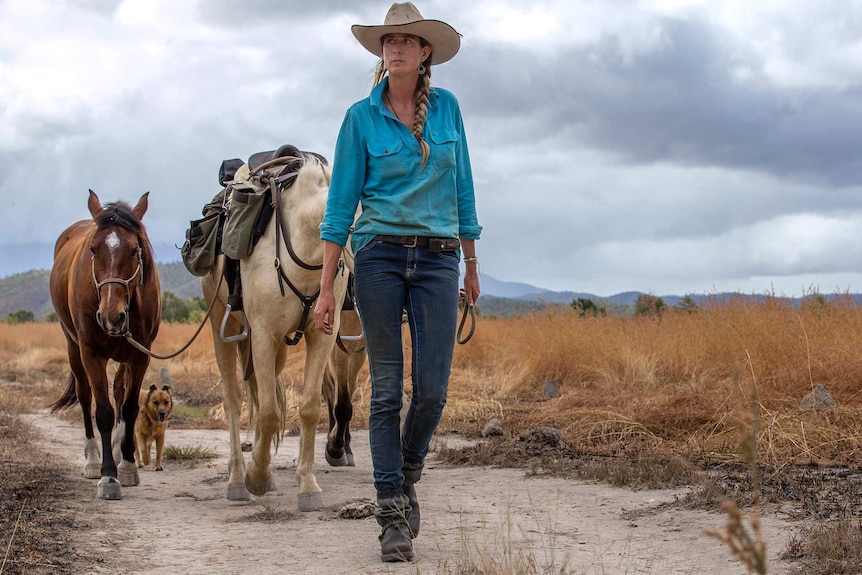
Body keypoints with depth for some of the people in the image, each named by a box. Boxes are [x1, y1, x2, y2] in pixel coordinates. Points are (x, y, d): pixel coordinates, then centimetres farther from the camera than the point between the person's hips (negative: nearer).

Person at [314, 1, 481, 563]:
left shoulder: (447, 107, 6)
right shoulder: (362, 117, 0)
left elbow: (462, 189, 14)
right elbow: (342, 202, -1)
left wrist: (472, 265, 15)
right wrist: (326, 287, -4)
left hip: (438, 259, 2)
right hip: (379, 256, -2)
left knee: (433, 389, -3)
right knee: (387, 389, -1)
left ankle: (408, 478, 26)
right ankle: (393, 516, 7)